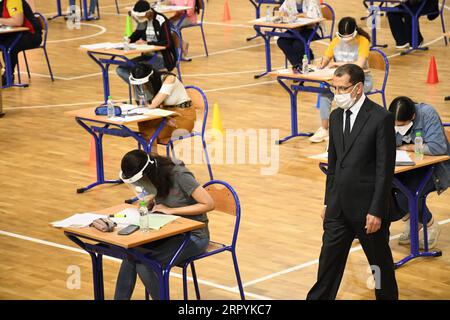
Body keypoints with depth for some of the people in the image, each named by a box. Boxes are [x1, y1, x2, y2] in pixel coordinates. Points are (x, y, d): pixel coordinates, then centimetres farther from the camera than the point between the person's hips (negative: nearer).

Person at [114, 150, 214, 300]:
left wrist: (171, 210, -22)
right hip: (169, 231, 7)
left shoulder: (179, 176, -21)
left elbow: (209, 204, -22)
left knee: (145, 264, -24)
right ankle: (120, 297, -11)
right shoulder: (155, 178, 0)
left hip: (193, 235, -7)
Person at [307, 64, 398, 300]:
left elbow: (385, 169, -14)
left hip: (368, 208, -6)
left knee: (380, 263, 10)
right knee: (328, 262, 6)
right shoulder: (336, 117, 8)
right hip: (339, 207, 6)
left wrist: (376, 211, -16)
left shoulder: (381, 118, -13)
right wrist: (328, 202, 14)